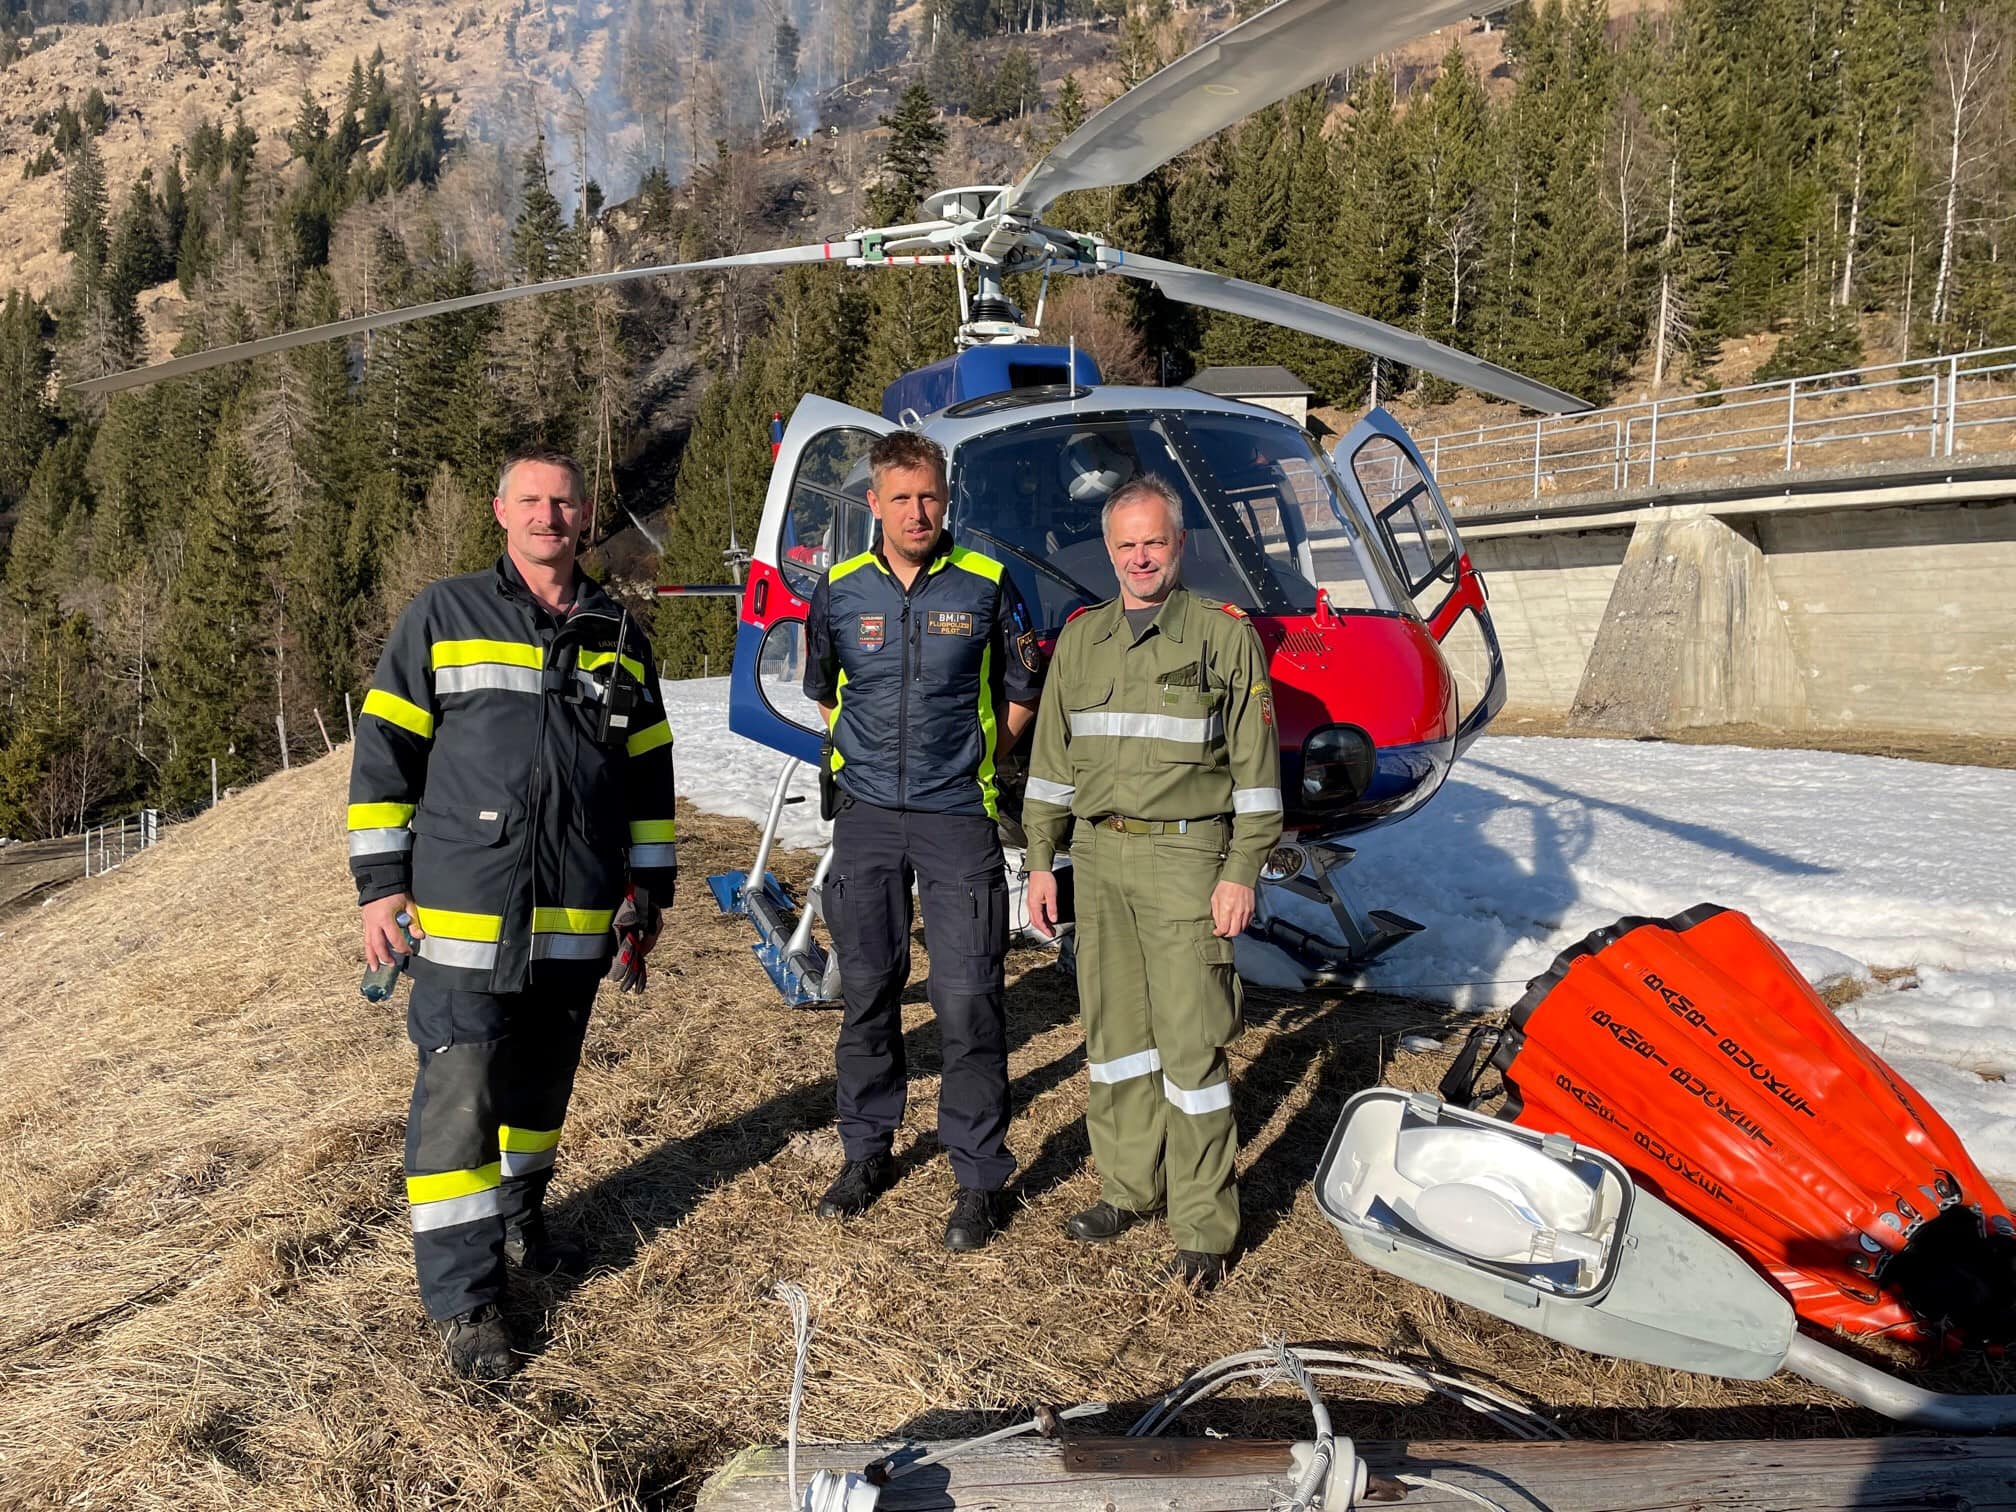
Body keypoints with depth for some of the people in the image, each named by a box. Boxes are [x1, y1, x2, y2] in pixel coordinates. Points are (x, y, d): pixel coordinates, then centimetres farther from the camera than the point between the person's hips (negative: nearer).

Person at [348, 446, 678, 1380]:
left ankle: (515, 1222, 39)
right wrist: (381, 883, -5)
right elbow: (384, 750, 0)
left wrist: (650, 882, 14)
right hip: (465, 911, -4)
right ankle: (462, 1298, 7)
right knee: (460, 1095, -4)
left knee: (542, 1081, 17)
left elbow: (647, 769, 16)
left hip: (578, 917, 4)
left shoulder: (617, 635, 10)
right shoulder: (445, 615, 0)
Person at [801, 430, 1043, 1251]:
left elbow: (1022, 689, 10)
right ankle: (866, 1151, 27)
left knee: (967, 998, -3)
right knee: (866, 989, 10)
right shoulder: (839, 591, 4)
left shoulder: (986, 585, -2)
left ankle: (980, 1176, 11)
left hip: (958, 819, -2)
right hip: (867, 815, 3)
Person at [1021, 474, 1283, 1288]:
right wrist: (1041, 860, 10)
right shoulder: (1080, 639, 12)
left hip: (1186, 857, -5)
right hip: (1098, 856, 5)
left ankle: (1203, 1225, 8)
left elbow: (1255, 766, -3)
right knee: (1113, 1029, 11)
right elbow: (1052, 758, 15)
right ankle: (1128, 1186, 26)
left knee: (1191, 1039, -3)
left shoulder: (1225, 635, -1)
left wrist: (1242, 872, -9)